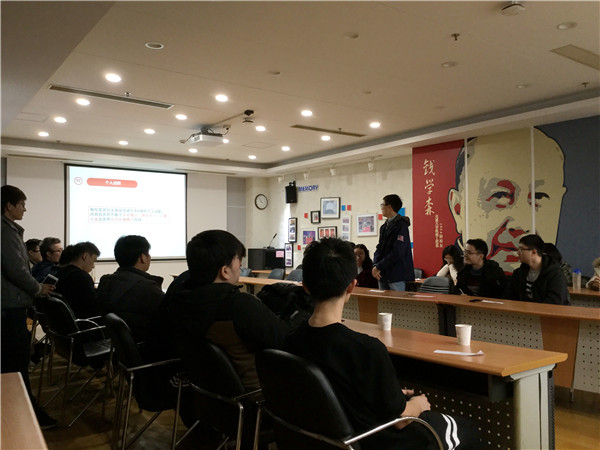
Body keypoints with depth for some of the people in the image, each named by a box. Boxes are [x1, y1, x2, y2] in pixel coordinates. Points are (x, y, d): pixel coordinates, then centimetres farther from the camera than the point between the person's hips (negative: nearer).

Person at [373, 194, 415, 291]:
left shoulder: (401, 225, -11)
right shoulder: (384, 226, 14)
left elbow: (397, 252, -18)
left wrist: (379, 267, -15)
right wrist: (375, 265, -4)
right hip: (383, 275, 8)